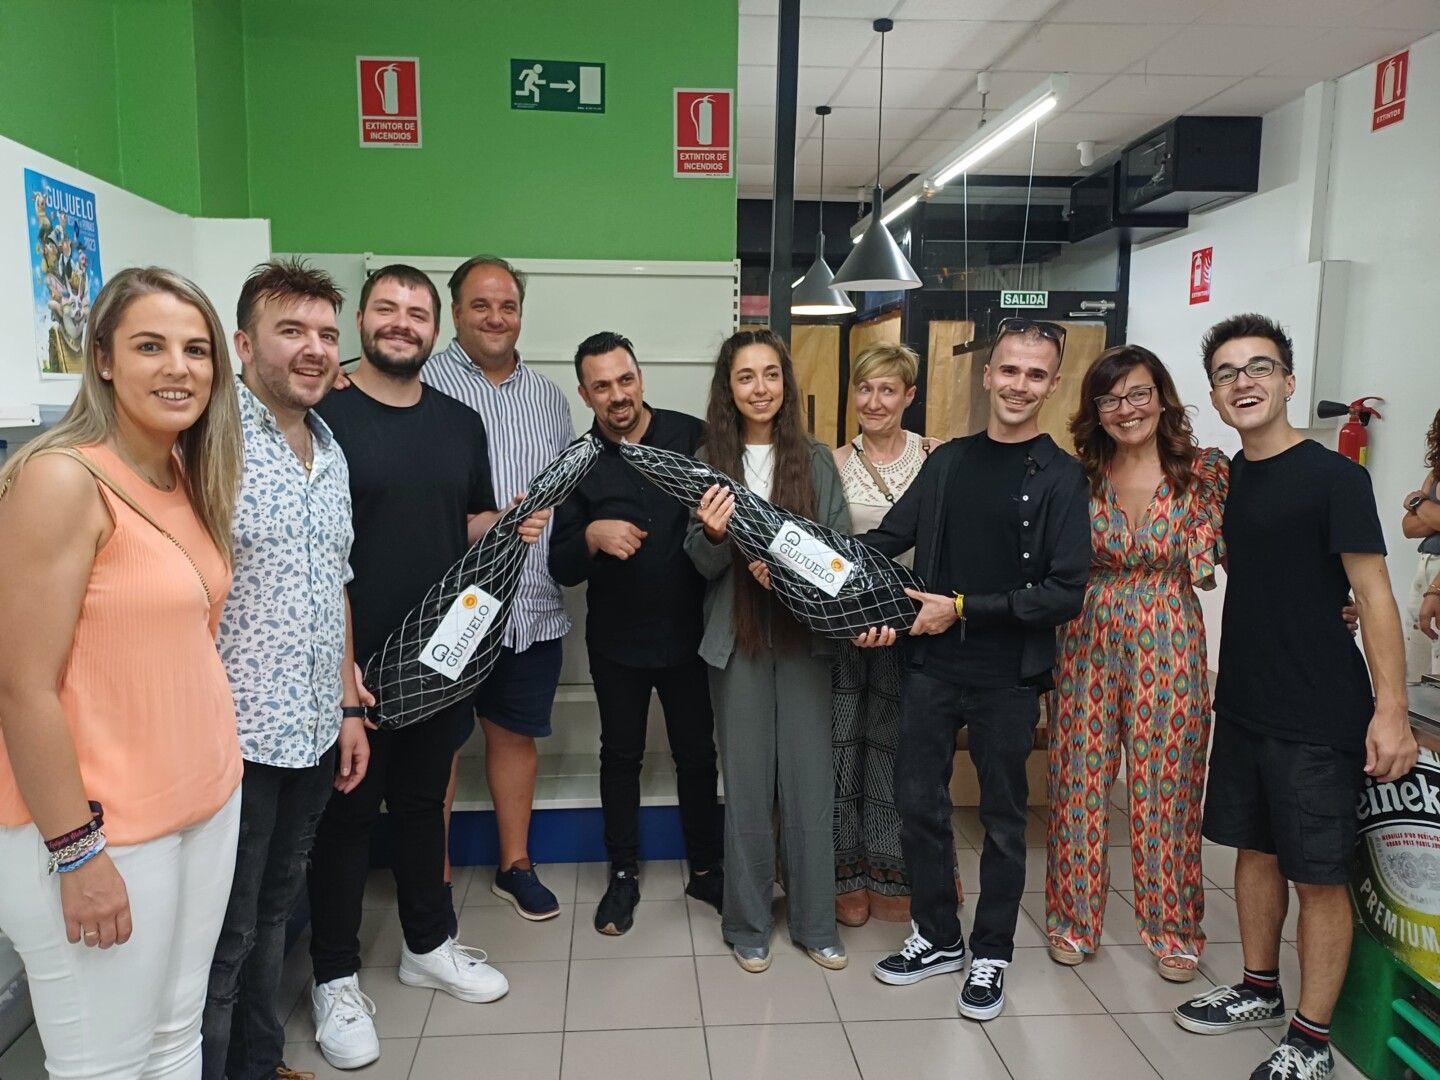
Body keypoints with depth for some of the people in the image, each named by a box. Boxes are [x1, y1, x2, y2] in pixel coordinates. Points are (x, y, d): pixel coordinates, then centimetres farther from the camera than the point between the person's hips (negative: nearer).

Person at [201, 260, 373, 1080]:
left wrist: (348, 706, 15)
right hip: (232, 736, -7)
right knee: (222, 938, 8)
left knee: (275, 915, 21)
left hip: (312, 733, 7)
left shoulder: (331, 452, 10)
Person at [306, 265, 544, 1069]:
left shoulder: (462, 422, 8)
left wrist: (511, 524, -5)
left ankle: (428, 944, 37)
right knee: (348, 813, 8)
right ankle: (336, 979, 25)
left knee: (424, 801, 19)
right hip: (350, 657, -5)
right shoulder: (321, 415, -8)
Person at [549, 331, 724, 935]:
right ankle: (623, 874, 32)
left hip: (687, 631, -1)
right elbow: (562, 568, -4)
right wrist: (591, 536, -25)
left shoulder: (691, 437, -7)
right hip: (616, 640, 1)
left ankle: (705, 868, 32)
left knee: (697, 753, 12)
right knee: (621, 755, 15)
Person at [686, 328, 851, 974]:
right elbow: (703, 566, 0)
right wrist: (712, 534, -22)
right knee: (746, 783, 7)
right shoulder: (708, 461, 1)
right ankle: (748, 924, 24)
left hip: (805, 636, 1)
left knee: (809, 781, 6)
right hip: (737, 640, 0)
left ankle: (815, 922, 23)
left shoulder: (816, 460, 3)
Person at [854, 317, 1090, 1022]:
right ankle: (937, 937, 31)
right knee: (918, 801, 11)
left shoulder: (1060, 477, -6)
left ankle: (991, 953, 30)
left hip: (1008, 677, -3)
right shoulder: (948, 461, 7)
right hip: (930, 666, 4)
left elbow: (1065, 592, -12)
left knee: (1003, 817, 11)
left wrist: (963, 608, -16)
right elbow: (888, 539, 7)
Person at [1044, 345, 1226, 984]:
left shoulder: (1207, 471, -3)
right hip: (1089, 643, 1)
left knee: (1167, 788, 9)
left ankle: (1172, 928, 28)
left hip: (1170, 648, -1)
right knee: (1082, 781, 8)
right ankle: (1074, 917, 26)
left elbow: (1211, 564, -2)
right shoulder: (1077, 475, 1)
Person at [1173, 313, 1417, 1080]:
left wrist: (1390, 709, -20)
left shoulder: (1333, 476, -12)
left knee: (1318, 875, 3)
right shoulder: (1228, 478, 7)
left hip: (1319, 717, -6)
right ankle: (1259, 991, 34)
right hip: (1242, 706, 7)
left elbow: (1373, 594, -14)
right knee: (1255, 850, 17)